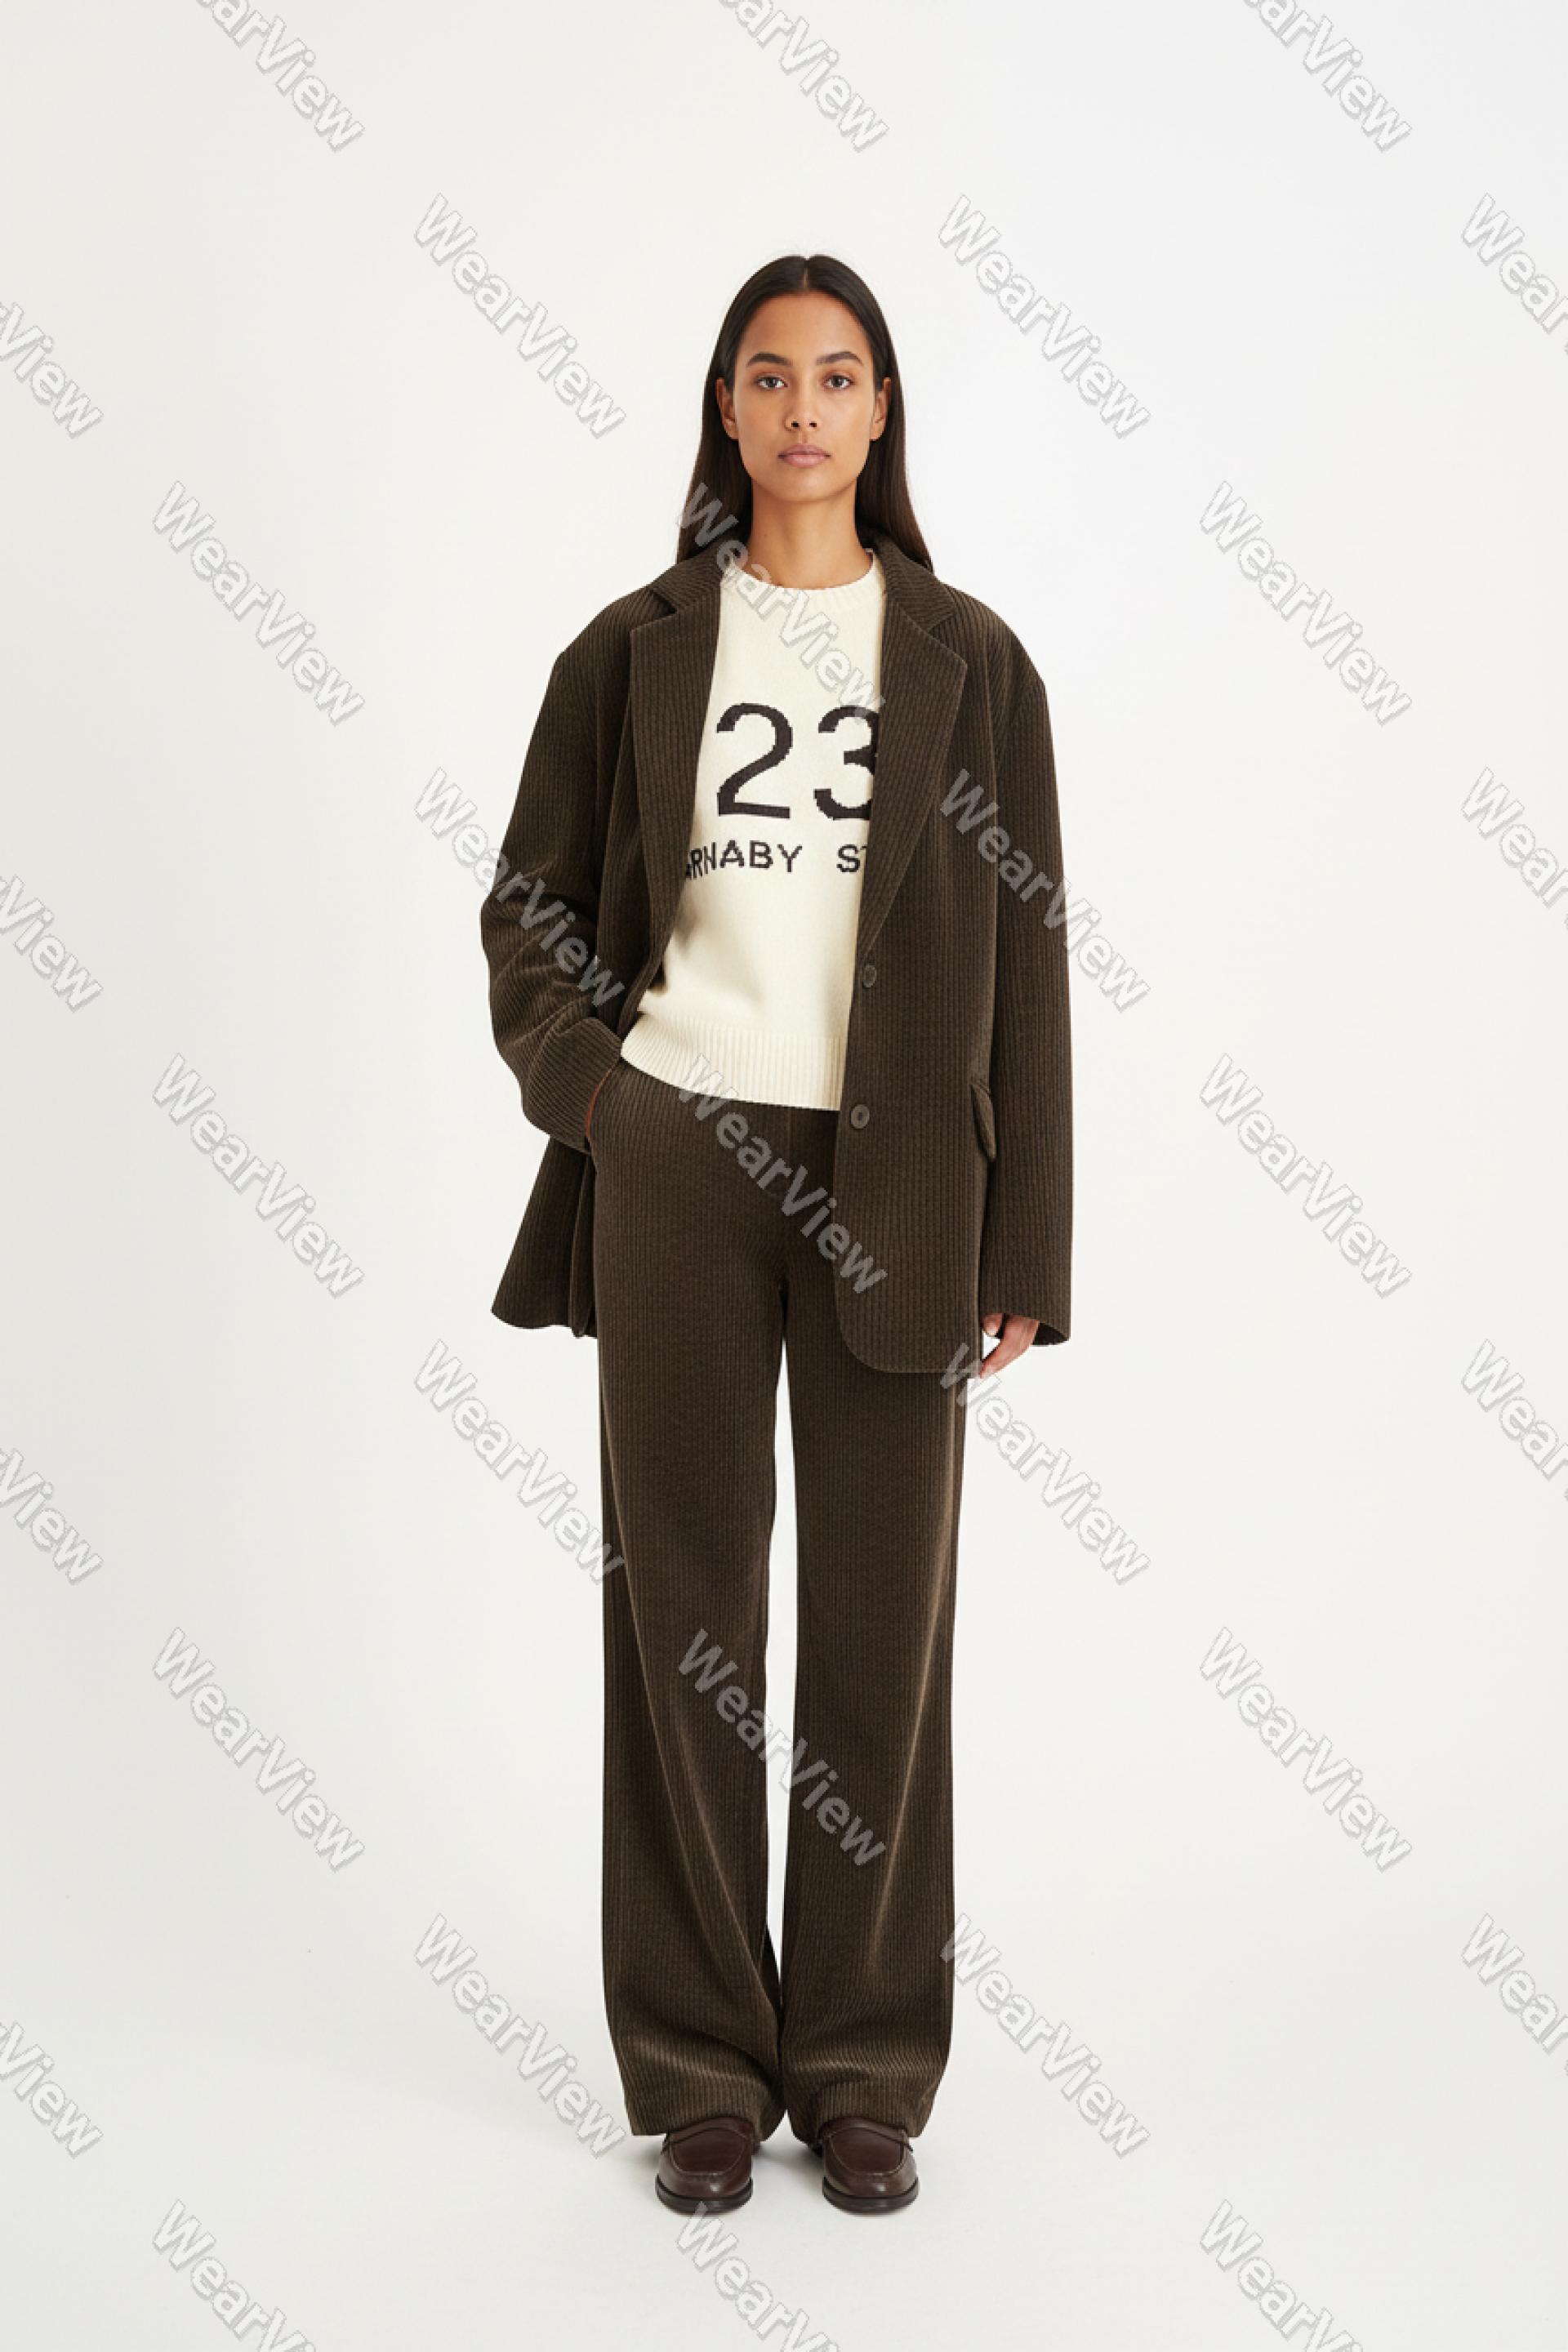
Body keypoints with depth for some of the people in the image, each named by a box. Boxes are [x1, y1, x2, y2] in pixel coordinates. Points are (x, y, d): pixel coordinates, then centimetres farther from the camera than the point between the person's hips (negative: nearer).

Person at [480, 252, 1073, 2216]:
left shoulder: (968, 662, 5)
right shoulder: (634, 652, 6)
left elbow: (1025, 960, 3)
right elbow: (526, 905, 14)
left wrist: (1023, 1252, -2)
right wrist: (576, 1082, -4)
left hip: (890, 1184, 0)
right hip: (677, 1170, 1)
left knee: (881, 1618, 4)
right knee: (683, 1611, 5)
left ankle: (864, 2067, 21)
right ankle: (700, 2064, 20)